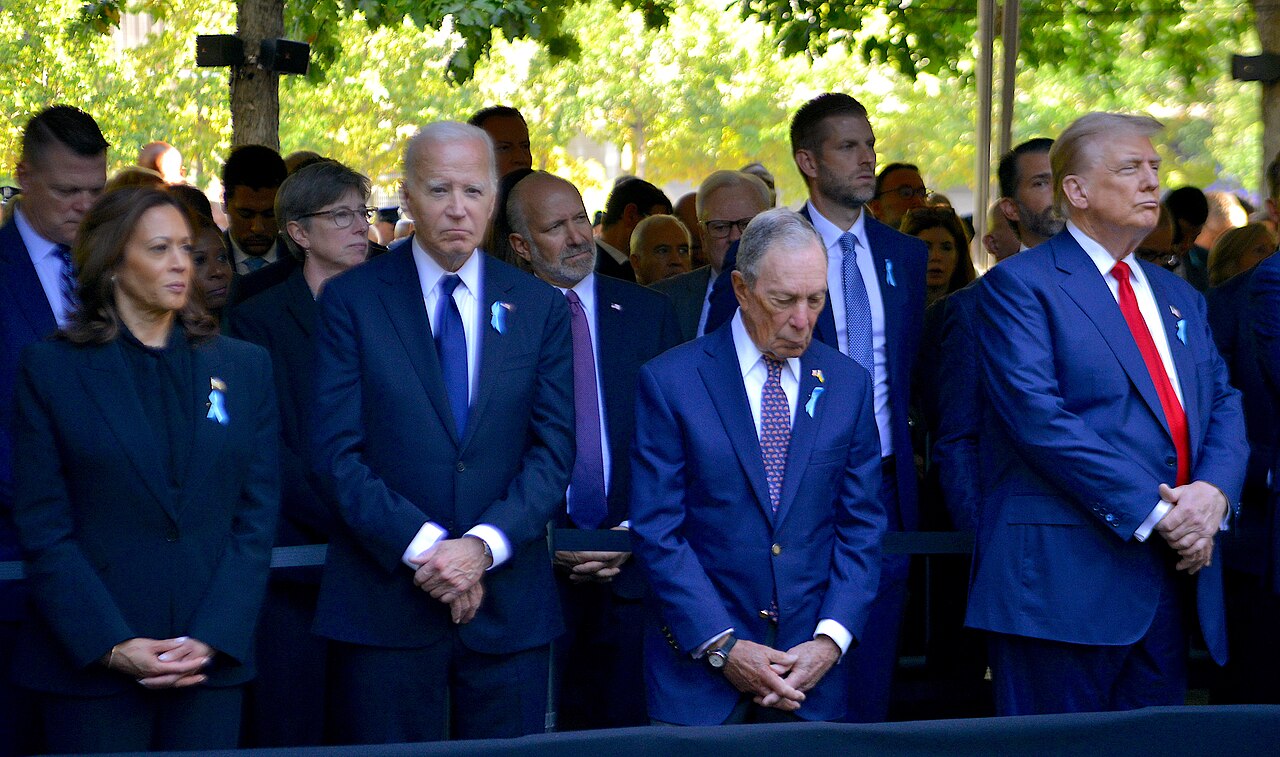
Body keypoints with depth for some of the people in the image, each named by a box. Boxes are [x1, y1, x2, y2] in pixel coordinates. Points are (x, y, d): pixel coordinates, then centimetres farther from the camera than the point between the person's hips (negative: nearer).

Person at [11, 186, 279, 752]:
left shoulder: (244, 367, 10)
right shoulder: (51, 368, 3)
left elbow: (257, 517, 6)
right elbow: (42, 528, -2)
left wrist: (212, 639, -7)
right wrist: (111, 647, -12)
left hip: (213, 663, 2)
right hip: (89, 665, -2)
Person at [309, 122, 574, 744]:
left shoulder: (540, 308, 8)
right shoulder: (352, 301, 2)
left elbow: (554, 451, 2)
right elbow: (335, 452, -5)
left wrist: (484, 544, -12)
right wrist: (422, 548, -14)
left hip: (509, 606, 2)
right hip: (385, 601, -2)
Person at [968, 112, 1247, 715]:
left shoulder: (1179, 298, 21)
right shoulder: (1020, 285, -3)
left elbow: (1223, 404, 14)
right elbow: (1040, 417, -14)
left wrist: (1214, 490, -9)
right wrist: (1151, 512, -17)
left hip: (1174, 575, 7)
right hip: (1066, 577, -7)